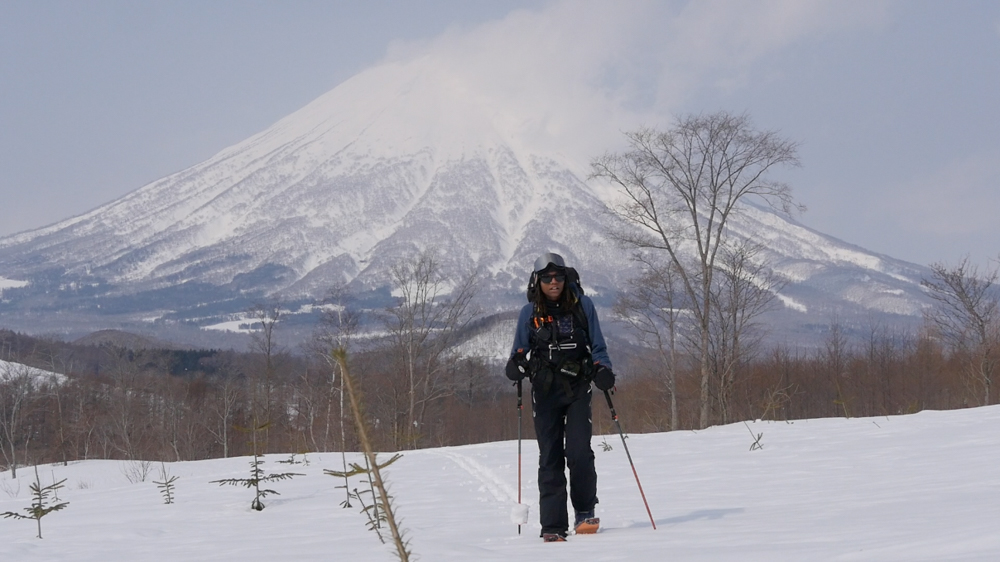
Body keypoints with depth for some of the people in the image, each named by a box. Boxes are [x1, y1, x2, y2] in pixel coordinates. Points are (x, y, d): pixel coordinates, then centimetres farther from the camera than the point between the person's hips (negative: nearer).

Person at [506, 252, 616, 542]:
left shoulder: (582, 306, 3)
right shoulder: (529, 313, 5)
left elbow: (598, 347, 9)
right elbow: (520, 354, 9)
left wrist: (603, 371, -11)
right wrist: (516, 367, -14)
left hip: (577, 389, -1)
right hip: (545, 392, 1)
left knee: (579, 452, -15)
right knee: (550, 459, -2)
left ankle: (585, 512, 6)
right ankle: (553, 526, 1)